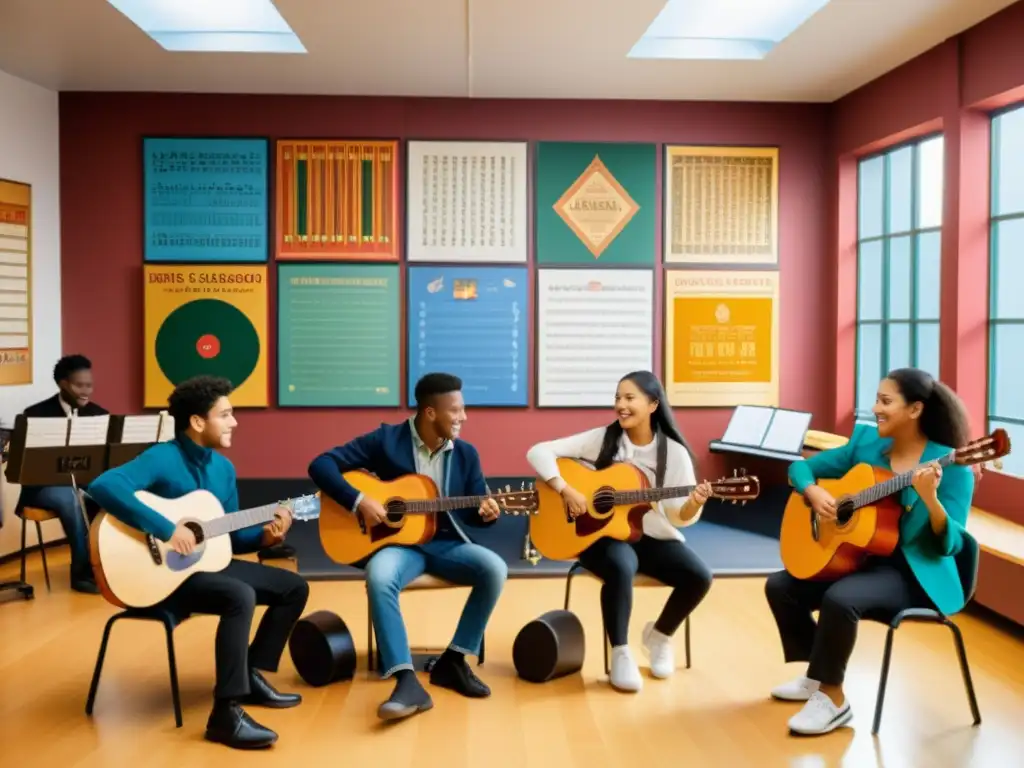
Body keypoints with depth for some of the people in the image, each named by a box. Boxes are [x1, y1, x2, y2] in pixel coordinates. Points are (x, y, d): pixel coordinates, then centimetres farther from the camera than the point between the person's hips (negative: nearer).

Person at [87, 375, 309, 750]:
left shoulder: (223, 467, 7)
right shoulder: (162, 458, -18)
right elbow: (102, 486, -35)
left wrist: (265, 536, -7)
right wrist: (166, 528, -35)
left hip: (209, 562, 9)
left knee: (295, 587, 6)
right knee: (241, 596, -34)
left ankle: (252, 675, 14)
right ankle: (226, 713, -27)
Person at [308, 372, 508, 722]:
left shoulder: (466, 454, 4)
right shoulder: (386, 439, -7)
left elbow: (474, 512, 8)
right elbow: (321, 464, -9)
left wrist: (486, 513, -16)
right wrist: (359, 501, -21)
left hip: (447, 543, 3)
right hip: (399, 542, -3)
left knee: (494, 568, -25)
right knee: (379, 577, -37)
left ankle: (452, 661, -9)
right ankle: (407, 682, -35)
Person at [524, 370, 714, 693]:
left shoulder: (674, 452, -4)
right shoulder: (601, 439, -6)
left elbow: (680, 517, -5)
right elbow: (538, 452, -9)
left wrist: (694, 504, -27)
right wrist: (566, 490, -22)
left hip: (652, 536, 2)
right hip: (602, 534, -2)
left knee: (699, 576, -22)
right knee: (621, 567, -37)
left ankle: (659, 634, 9)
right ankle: (620, 655, -17)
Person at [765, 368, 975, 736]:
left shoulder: (951, 465, -15)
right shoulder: (865, 441, 1)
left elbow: (950, 544, -18)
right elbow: (801, 467, 8)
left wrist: (930, 499, -36)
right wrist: (813, 492, -14)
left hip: (915, 574, -7)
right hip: (859, 558, 7)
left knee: (840, 598, -33)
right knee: (779, 586, -1)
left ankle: (832, 698, -12)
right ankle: (819, 675, 15)